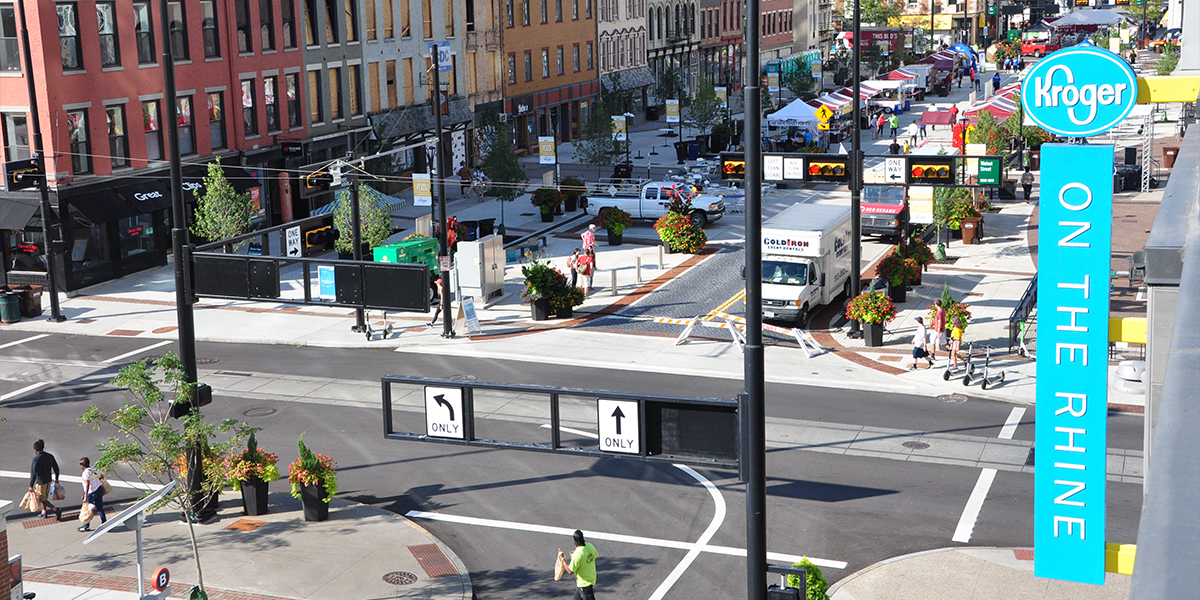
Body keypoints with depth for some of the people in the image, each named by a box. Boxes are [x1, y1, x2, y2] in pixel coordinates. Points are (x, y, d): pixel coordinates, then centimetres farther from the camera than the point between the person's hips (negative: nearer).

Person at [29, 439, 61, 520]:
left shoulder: (36, 459, -21)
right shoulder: (50, 456, -2)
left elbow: (33, 473, -22)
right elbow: (56, 468, 7)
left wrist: (31, 486, -16)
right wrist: (56, 478, 22)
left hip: (40, 481, -7)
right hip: (48, 480, 7)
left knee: (42, 499, 5)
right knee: (44, 497, 25)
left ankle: (56, 509, -8)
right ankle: (44, 512, 36)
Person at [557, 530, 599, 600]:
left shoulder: (578, 554, -33)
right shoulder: (590, 546, -11)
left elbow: (570, 571, -25)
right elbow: (595, 556, 11)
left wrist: (562, 559, -15)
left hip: (584, 583, -8)